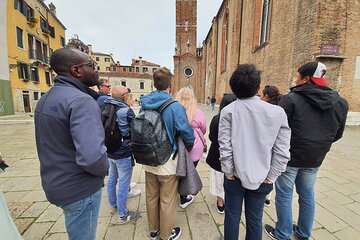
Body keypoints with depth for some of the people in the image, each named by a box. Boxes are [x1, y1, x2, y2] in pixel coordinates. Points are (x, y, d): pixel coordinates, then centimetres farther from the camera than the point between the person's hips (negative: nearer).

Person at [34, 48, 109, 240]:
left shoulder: (46, 99, 6)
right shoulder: (81, 101, -25)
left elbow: (53, 142, 15)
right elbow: (92, 157, -36)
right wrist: (105, 169, -16)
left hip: (55, 183, 9)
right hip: (79, 189, -8)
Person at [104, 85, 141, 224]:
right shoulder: (126, 111, -21)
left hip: (109, 152, 8)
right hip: (123, 154, -8)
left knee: (112, 179, 22)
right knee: (123, 184, 6)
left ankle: (113, 206, 43)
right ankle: (122, 215, 22)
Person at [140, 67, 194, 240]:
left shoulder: (144, 105, -4)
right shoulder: (175, 106, -21)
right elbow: (188, 134, -18)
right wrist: (187, 148, 5)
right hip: (168, 161, -5)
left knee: (151, 197, 23)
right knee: (168, 201, 16)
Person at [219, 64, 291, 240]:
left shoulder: (228, 111, -15)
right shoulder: (277, 112, -10)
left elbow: (225, 147, -17)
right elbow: (282, 151, -9)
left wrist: (228, 172, -4)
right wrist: (270, 177, 0)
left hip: (235, 175, -1)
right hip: (261, 178, 2)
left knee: (232, 216, 19)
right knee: (255, 218, 21)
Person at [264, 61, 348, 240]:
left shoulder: (291, 99, -15)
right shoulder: (340, 102, 4)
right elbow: (337, 134, 12)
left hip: (289, 156, -5)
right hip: (315, 159, 6)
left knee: (284, 195, 10)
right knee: (307, 194, 21)